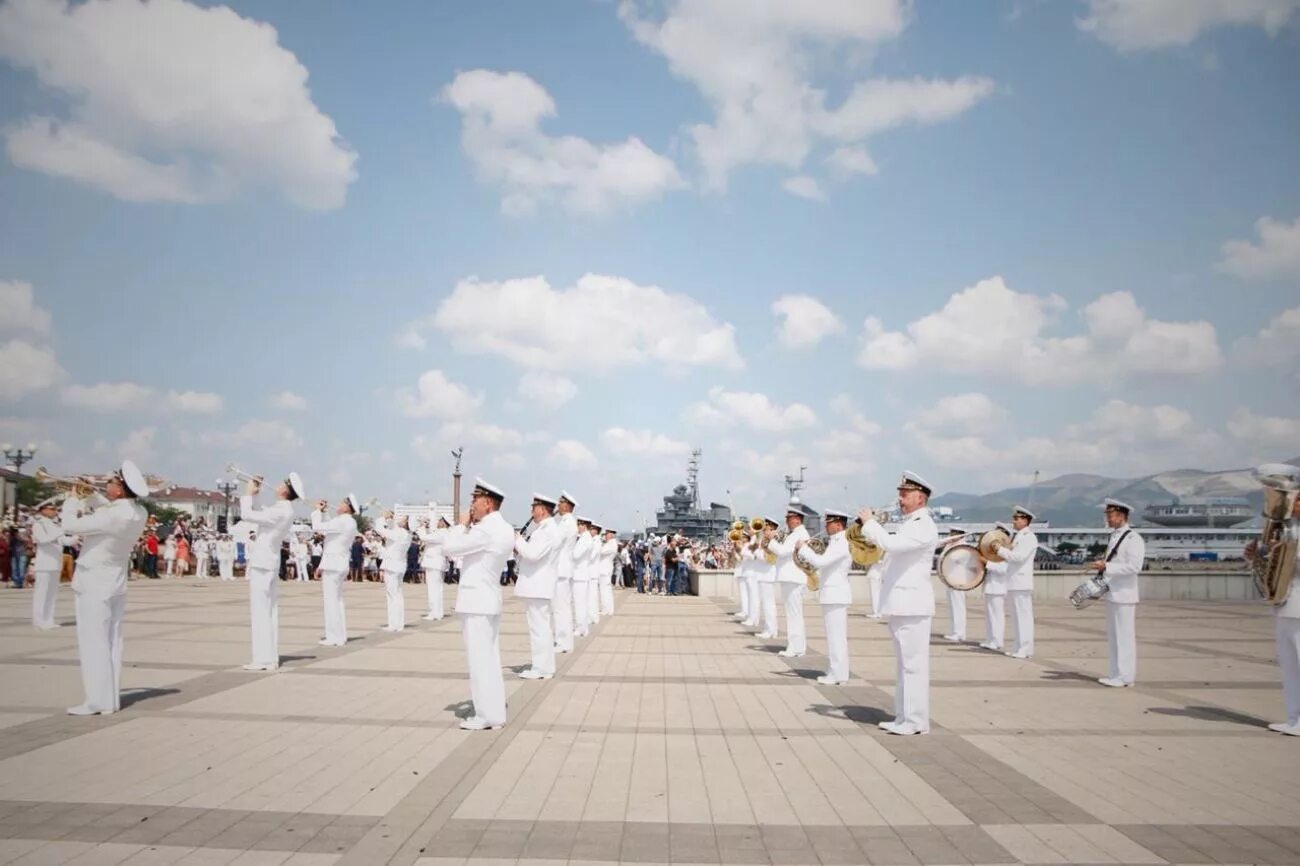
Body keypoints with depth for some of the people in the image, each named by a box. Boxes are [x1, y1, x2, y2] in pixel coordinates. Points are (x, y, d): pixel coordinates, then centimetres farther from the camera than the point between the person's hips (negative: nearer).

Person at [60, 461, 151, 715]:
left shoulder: (111, 517, -27)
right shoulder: (139, 513, -2)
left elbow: (70, 526, -21)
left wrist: (72, 499, -5)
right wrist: (87, 495, 6)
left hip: (94, 586, -8)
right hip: (115, 585, 8)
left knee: (93, 644, -1)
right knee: (110, 643, 12)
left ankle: (98, 701, 2)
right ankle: (111, 698, 17)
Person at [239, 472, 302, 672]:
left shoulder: (280, 511, -20)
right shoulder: (282, 510, 11)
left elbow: (247, 515, -21)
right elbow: (256, 513, 24)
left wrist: (249, 493, -8)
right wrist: (254, 494, 16)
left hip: (262, 565, -10)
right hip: (267, 563, 10)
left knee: (260, 610, -7)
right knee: (268, 611, 11)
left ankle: (263, 659, -5)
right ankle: (270, 657, 14)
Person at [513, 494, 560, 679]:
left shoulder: (549, 530, -16)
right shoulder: (541, 528, 15)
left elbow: (533, 553, -26)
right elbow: (531, 552, 21)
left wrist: (518, 540, -11)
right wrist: (519, 548, 2)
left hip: (537, 586, -10)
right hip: (534, 585, 10)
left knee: (539, 626, -5)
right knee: (539, 626, 15)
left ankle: (542, 669, -1)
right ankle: (541, 664, 23)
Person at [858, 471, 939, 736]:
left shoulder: (924, 526, -14)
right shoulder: (908, 524, 18)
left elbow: (892, 544, -26)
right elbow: (890, 547, 21)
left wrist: (870, 522, -16)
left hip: (912, 604, -10)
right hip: (899, 603, 10)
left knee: (913, 664, -5)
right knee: (905, 664, 13)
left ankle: (916, 721, 0)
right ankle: (903, 717, 20)